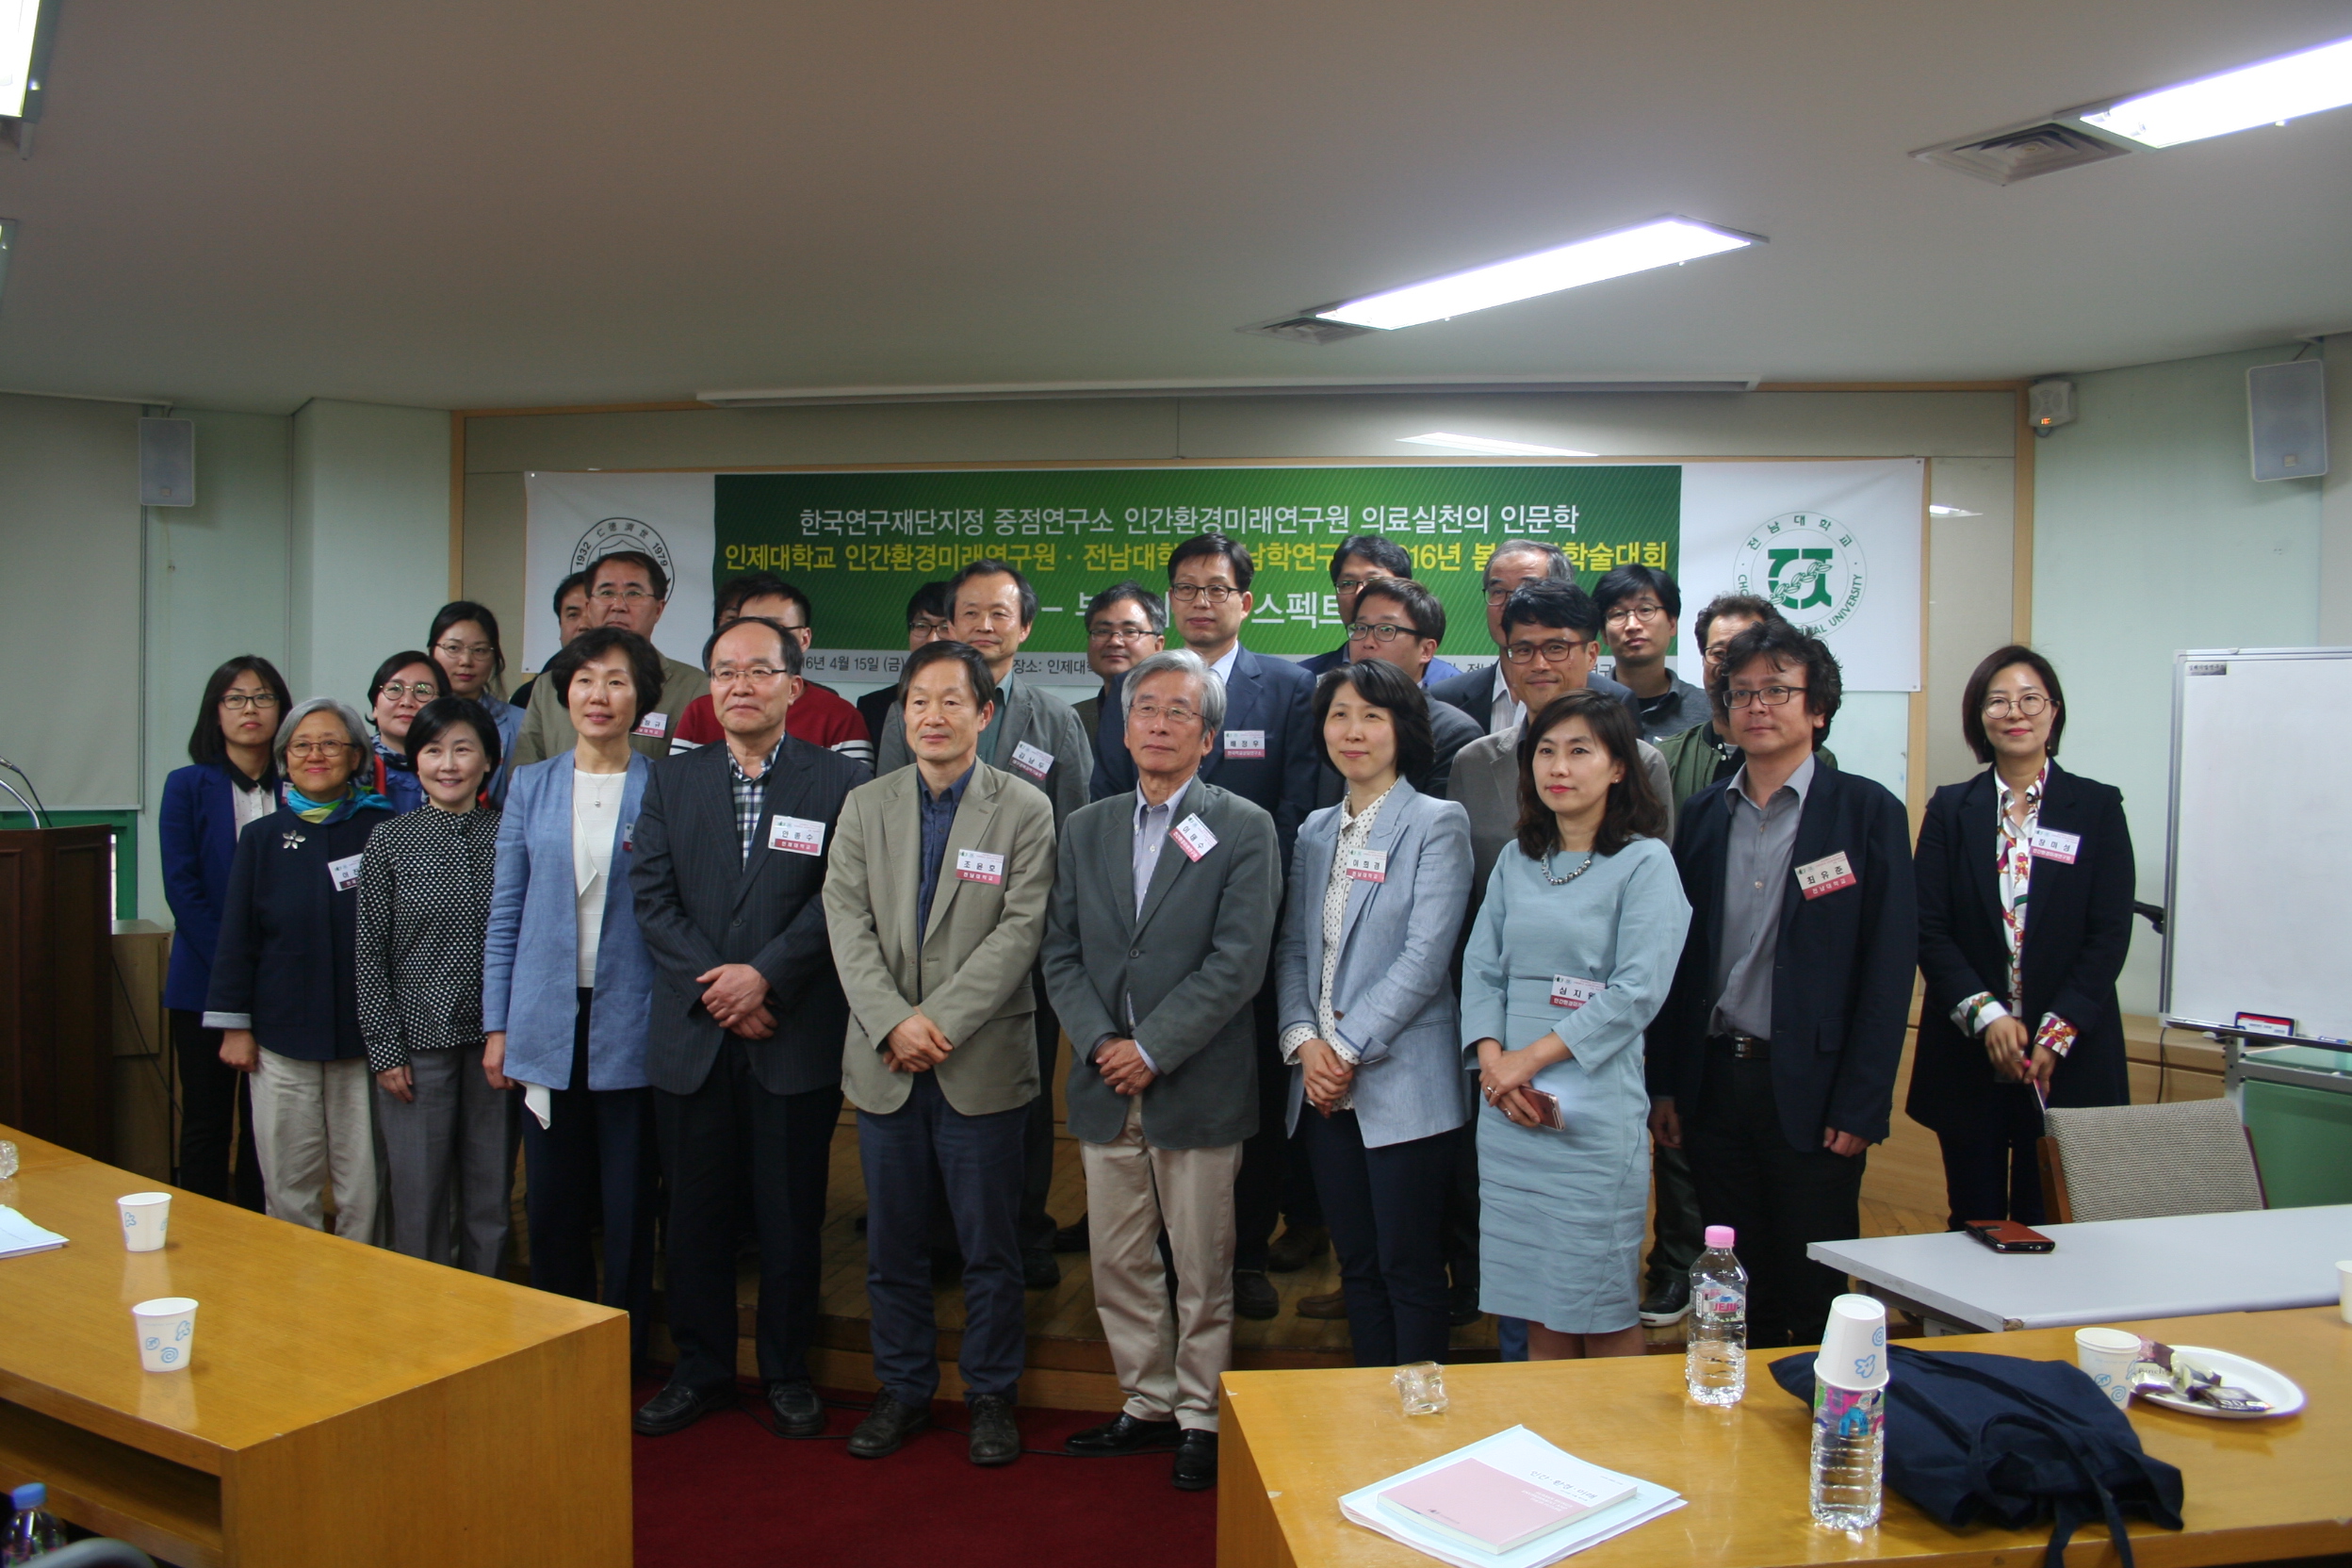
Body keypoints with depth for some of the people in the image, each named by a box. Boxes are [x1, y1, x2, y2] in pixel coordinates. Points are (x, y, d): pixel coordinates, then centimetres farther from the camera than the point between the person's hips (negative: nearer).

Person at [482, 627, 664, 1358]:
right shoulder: (531, 785, 8)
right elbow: (506, 910, 9)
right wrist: (497, 1025, 5)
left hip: (631, 1024, -2)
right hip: (547, 1022, 3)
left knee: (628, 1204, 5)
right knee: (552, 1202, 9)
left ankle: (624, 1352, 19)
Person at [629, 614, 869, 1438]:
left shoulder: (842, 782, -1)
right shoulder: (673, 781, 10)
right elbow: (653, 897, 2)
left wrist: (765, 976, -17)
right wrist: (715, 989, -10)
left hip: (796, 1038, -3)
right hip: (691, 1038, 3)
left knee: (791, 1215, 7)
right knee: (696, 1210, 12)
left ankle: (787, 1371, 23)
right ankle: (700, 1369, 27)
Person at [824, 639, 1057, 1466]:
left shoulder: (1025, 809, -2)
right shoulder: (865, 806, 8)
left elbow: (1020, 930, -9)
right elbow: (847, 922, 0)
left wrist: (941, 1019, -15)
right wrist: (893, 1022, -13)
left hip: (982, 1063, -3)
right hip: (883, 1061, 3)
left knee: (990, 1245, 6)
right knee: (892, 1243, 13)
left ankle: (991, 1395, 23)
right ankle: (903, 1388, 29)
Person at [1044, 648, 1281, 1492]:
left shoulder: (1244, 829, -4)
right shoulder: (1086, 829, 11)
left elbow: (1238, 962, -12)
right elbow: (1062, 953, 7)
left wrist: (1152, 1050, -15)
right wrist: (1097, 1043, -8)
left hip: (1198, 1086, -4)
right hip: (1105, 1083, 4)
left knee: (1202, 1271, 7)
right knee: (1119, 1264, 13)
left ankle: (1200, 1416, 23)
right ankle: (1147, 1403, 30)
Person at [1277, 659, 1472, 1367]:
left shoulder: (1437, 824, -5)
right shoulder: (1315, 831, 13)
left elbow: (1425, 958, -12)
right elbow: (1293, 948, 11)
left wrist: (1349, 1049, -14)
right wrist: (1303, 1040, -5)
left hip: (1402, 1086, -5)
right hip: (1324, 1088, 6)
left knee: (1409, 1269, 1)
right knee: (1356, 1264, 13)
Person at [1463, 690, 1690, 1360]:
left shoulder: (1644, 861, -4)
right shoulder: (1516, 861, 13)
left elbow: (1638, 991, -12)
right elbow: (1481, 970, 9)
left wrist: (1531, 1058, -13)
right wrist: (1492, 1059, -9)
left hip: (1595, 1111, -5)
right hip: (1507, 1107, 5)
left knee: (1605, 1306, 3)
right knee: (1536, 1299, 11)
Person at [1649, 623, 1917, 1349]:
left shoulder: (1867, 811, -3)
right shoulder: (1703, 814, 8)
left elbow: (1889, 964, -6)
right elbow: (1679, 956, 9)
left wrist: (1859, 1105, -10)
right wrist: (1664, 1084, 4)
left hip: (1810, 1089, -3)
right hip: (1715, 1080, 4)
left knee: (1816, 1298, 6)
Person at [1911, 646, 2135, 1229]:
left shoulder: (2098, 808, 4)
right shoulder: (1950, 809, 6)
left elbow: (2110, 935, -2)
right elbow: (1929, 930, 0)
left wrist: (2057, 1034, -11)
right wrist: (1987, 1016, -13)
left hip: (2068, 1058, -1)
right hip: (1968, 1055, 1)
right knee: (1974, 1222, 6)